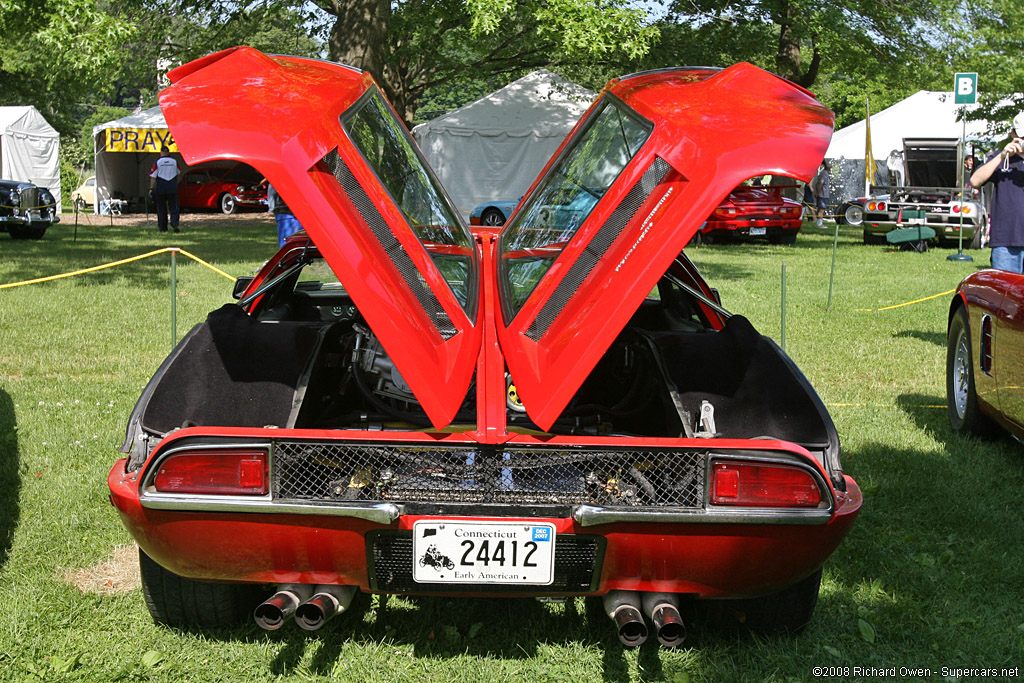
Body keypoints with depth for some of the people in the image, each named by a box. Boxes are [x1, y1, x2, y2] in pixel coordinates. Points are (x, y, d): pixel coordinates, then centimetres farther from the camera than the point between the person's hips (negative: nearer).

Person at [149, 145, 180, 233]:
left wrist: (151, 189, -4)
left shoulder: (157, 162, -4)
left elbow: (153, 177, -7)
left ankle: (162, 227, 12)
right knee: (173, 207, 4)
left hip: (160, 188, -1)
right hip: (172, 188, 1)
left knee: (161, 208, 8)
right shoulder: (174, 162, 3)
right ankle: (174, 221, -22)